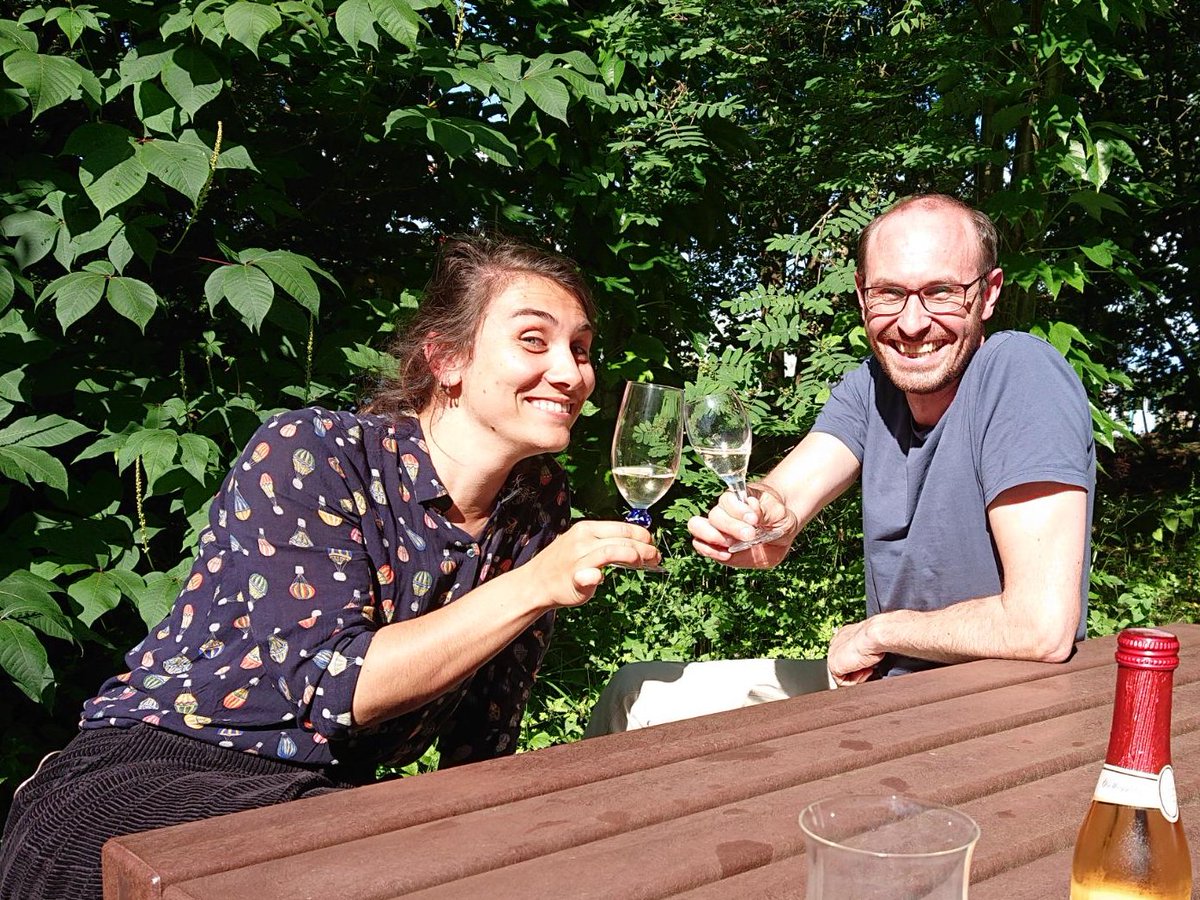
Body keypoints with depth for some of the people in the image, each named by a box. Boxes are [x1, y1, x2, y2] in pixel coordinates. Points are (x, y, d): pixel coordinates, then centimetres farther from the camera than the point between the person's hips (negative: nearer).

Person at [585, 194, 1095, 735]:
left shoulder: (1022, 375, -21)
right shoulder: (870, 387, 1)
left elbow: (1044, 626, -29)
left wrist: (877, 631, -14)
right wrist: (766, 516, -38)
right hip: (880, 680, 7)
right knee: (636, 692, 12)